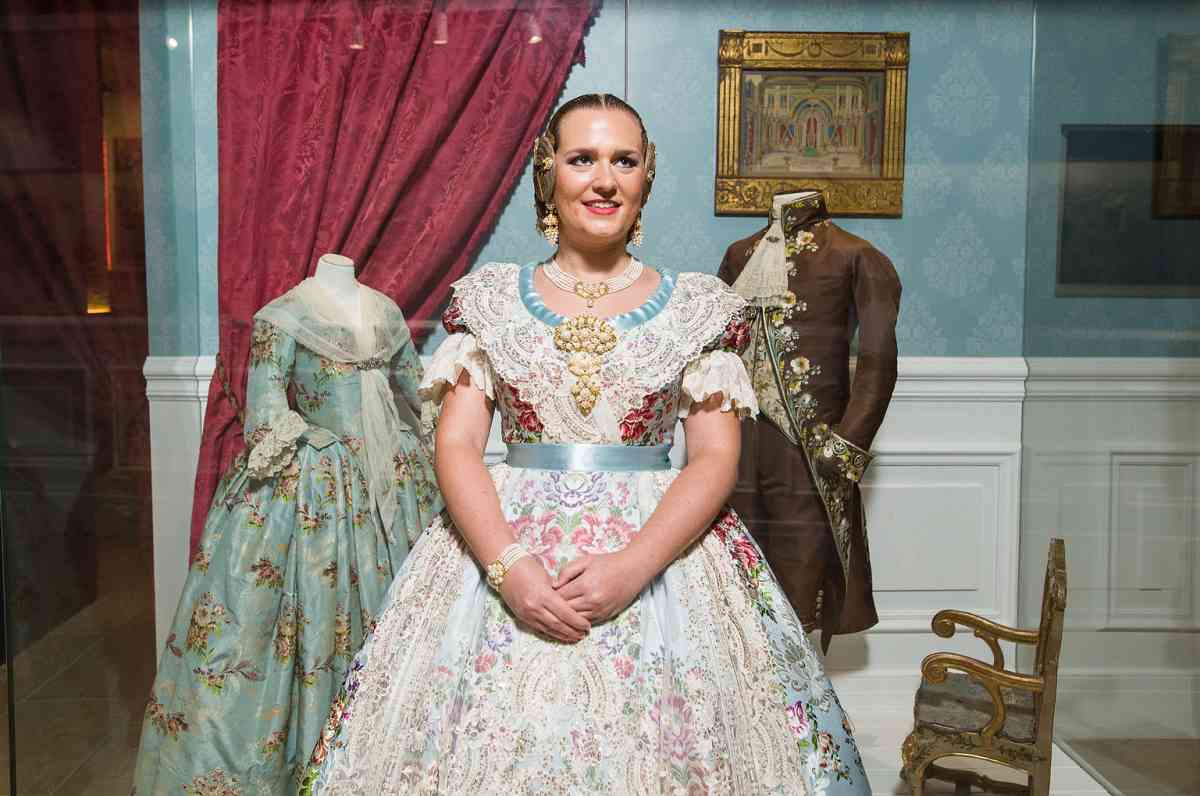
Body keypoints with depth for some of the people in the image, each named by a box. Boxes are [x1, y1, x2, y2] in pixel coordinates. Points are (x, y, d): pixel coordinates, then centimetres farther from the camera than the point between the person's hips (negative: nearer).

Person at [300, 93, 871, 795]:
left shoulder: (700, 306, 3)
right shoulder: (489, 297, 5)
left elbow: (716, 458, -3)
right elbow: (457, 446, -1)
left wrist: (632, 567, -17)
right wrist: (508, 567, -16)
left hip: (662, 545, 0)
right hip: (500, 540, 1)